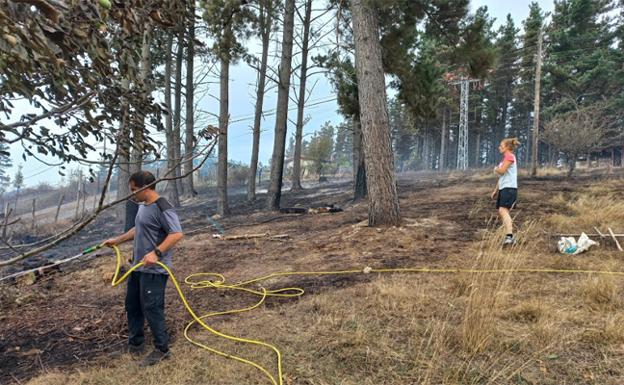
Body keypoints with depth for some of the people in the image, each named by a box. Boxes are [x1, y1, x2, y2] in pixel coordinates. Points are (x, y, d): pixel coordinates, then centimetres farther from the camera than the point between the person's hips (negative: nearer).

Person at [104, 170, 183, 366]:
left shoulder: (162, 208, -21)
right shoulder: (143, 206, 12)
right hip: (138, 266, 10)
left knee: (151, 309, -3)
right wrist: (117, 240, 28)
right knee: (132, 305, 19)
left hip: (154, 269, -10)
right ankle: (135, 343, 36)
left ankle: (162, 350, 13)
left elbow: (177, 234, -30)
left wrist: (156, 253, -37)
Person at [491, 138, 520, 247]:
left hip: (509, 188, -10)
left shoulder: (510, 156, -6)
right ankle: (510, 238, 15)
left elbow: (502, 171, -18)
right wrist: (496, 190, 23)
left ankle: (509, 237, -35)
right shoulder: (505, 158, 23)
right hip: (503, 188, 10)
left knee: (503, 210, -24)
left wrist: (495, 169, 5)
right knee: (501, 212, 10)